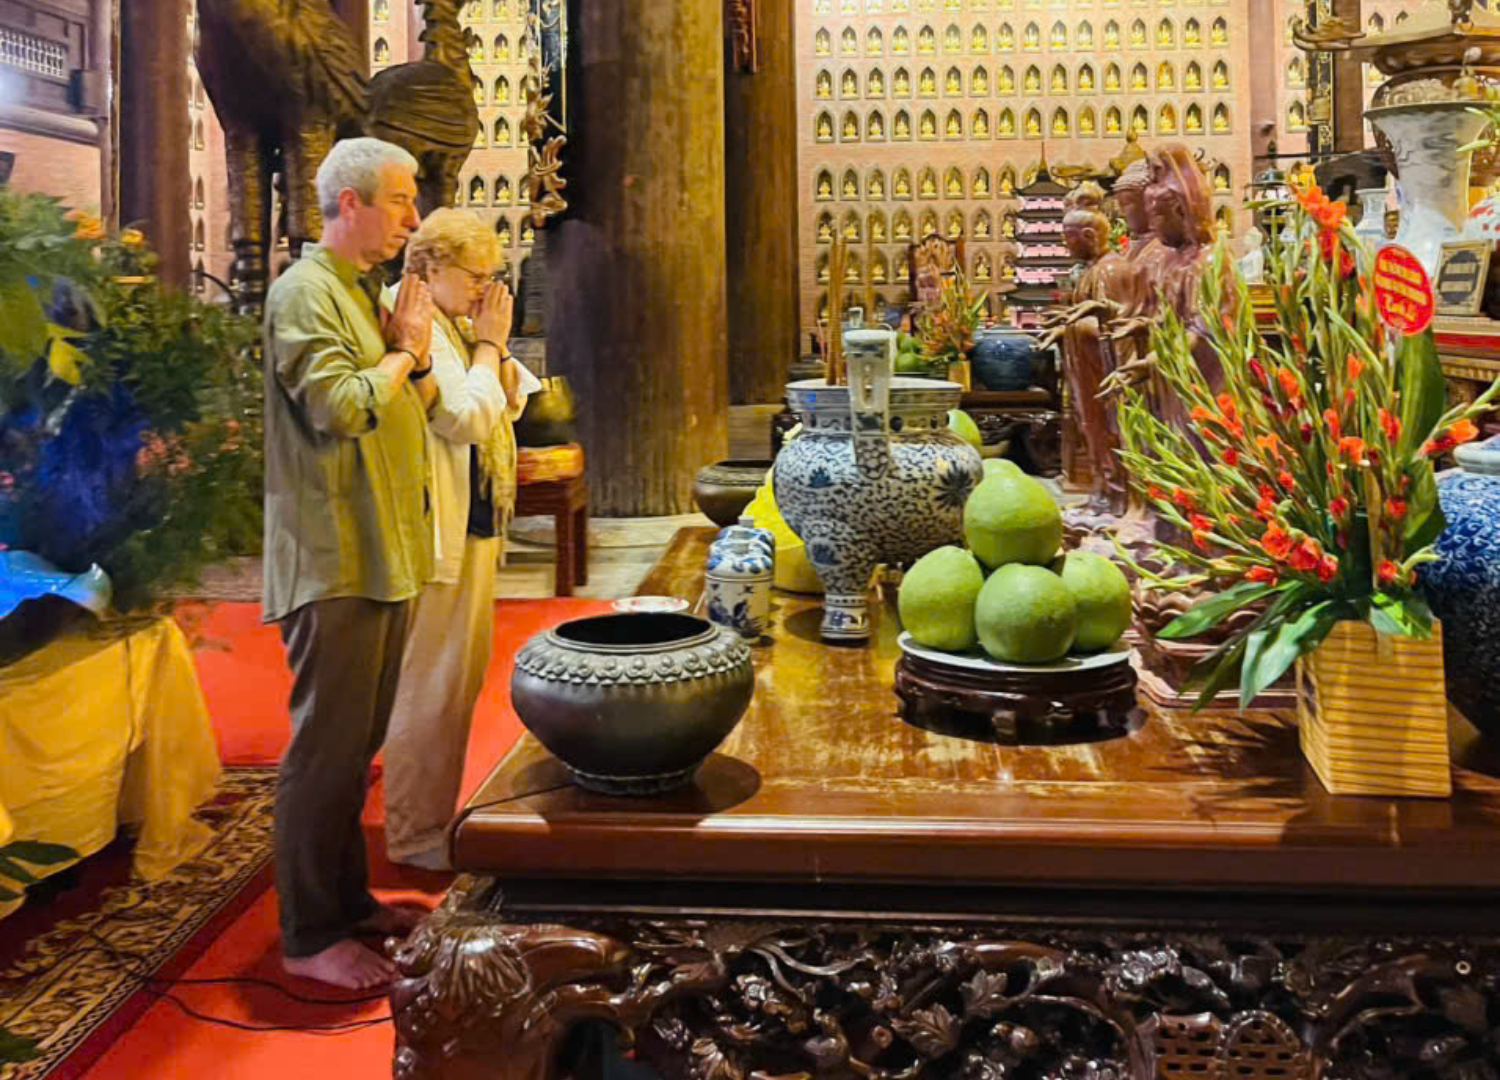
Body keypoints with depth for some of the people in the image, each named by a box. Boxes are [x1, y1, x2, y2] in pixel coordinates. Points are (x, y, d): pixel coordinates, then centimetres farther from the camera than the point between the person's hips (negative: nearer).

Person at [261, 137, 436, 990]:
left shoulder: (371, 292, 18)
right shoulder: (305, 292, -11)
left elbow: (420, 404, 19)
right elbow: (342, 406, -23)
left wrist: (414, 352, 0)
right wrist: (404, 352, -8)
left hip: (386, 551, 9)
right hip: (335, 558, -9)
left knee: (358, 742, 16)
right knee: (328, 746, -4)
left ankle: (348, 897, 27)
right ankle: (310, 935, 6)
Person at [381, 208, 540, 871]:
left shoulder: (458, 329, 16)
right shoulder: (420, 331, -15)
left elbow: (514, 401, 15)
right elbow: (469, 417, -23)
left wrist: (495, 347, 1)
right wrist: (488, 345, -11)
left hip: (475, 527, 11)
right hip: (440, 532, -11)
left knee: (463, 677, 17)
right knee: (431, 683, -4)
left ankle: (437, 814, 30)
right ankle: (413, 834, 7)